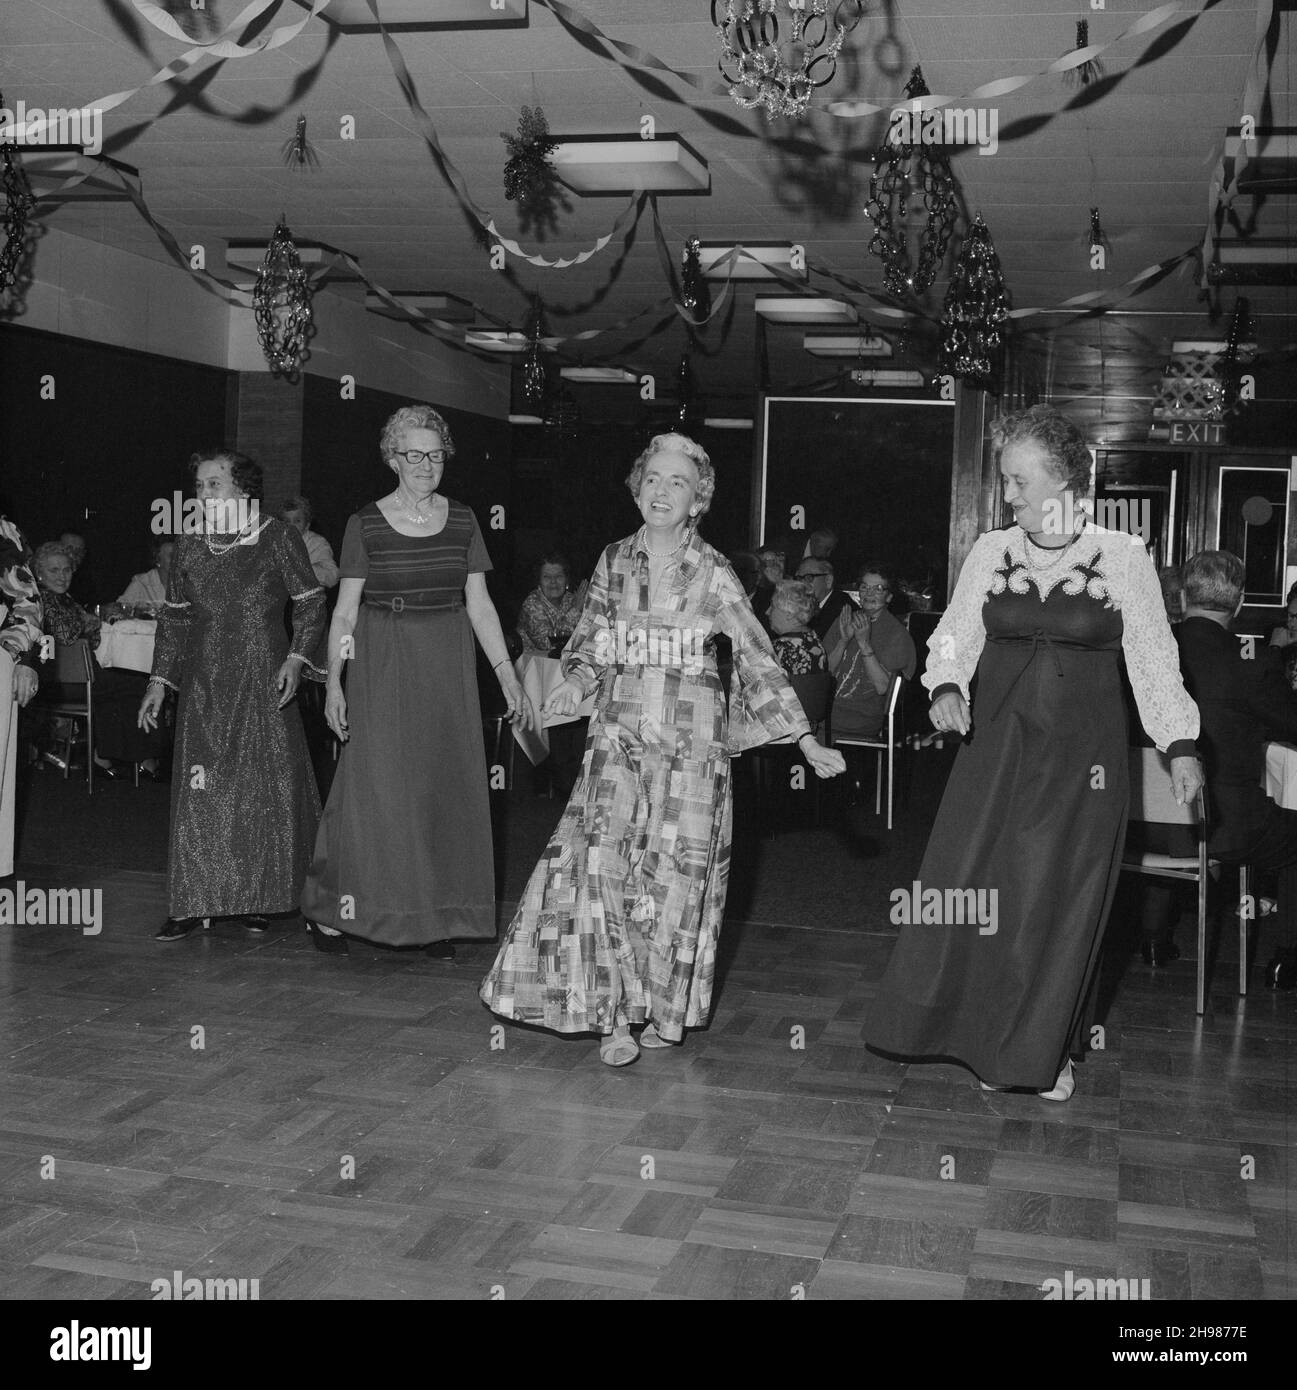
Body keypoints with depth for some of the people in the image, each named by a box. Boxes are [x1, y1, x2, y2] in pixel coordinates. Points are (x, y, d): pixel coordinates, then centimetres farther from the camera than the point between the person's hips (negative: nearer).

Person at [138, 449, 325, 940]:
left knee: (266, 784, 0)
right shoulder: (190, 547, 8)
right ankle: (194, 903, 4)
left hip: (264, 679, -3)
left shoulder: (278, 538, -3)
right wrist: (159, 681, 10)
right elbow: (174, 618, 14)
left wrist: (295, 658, -12)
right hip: (204, 684, 3)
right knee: (200, 788, -1)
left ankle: (260, 897, 14)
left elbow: (311, 602, 0)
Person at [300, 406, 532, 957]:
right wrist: (333, 683, -6)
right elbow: (345, 610, 0)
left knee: (448, 787, 3)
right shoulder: (366, 523, -1)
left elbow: (480, 604, 8)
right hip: (383, 666, -3)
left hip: (448, 667, 3)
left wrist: (507, 675, 3)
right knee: (376, 782, -4)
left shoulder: (462, 520, 7)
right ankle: (328, 907, 10)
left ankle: (438, 916, 13)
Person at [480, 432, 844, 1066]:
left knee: (675, 870, -2)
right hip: (618, 733, 2)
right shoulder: (613, 562, 8)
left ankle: (661, 1009, 16)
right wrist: (575, 683, -6)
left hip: (690, 737, -2)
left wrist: (805, 739, -5)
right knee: (600, 858, -10)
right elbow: (590, 646, 15)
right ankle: (611, 1013, -1)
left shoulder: (712, 573, -1)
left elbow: (757, 658, -2)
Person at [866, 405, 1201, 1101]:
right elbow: (954, 636, 6)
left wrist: (1179, 743, -2)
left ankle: (1046, 1050, 23)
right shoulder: (991, 550, 3)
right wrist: (946, 686, -14)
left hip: (1082, 756, -2)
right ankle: (984, 1039, 20)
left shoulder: (1123, 555, -3)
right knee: (976, 889, 2)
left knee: (1061, 901, 5)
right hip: (996, 746, 2)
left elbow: (1152, 659, 2)